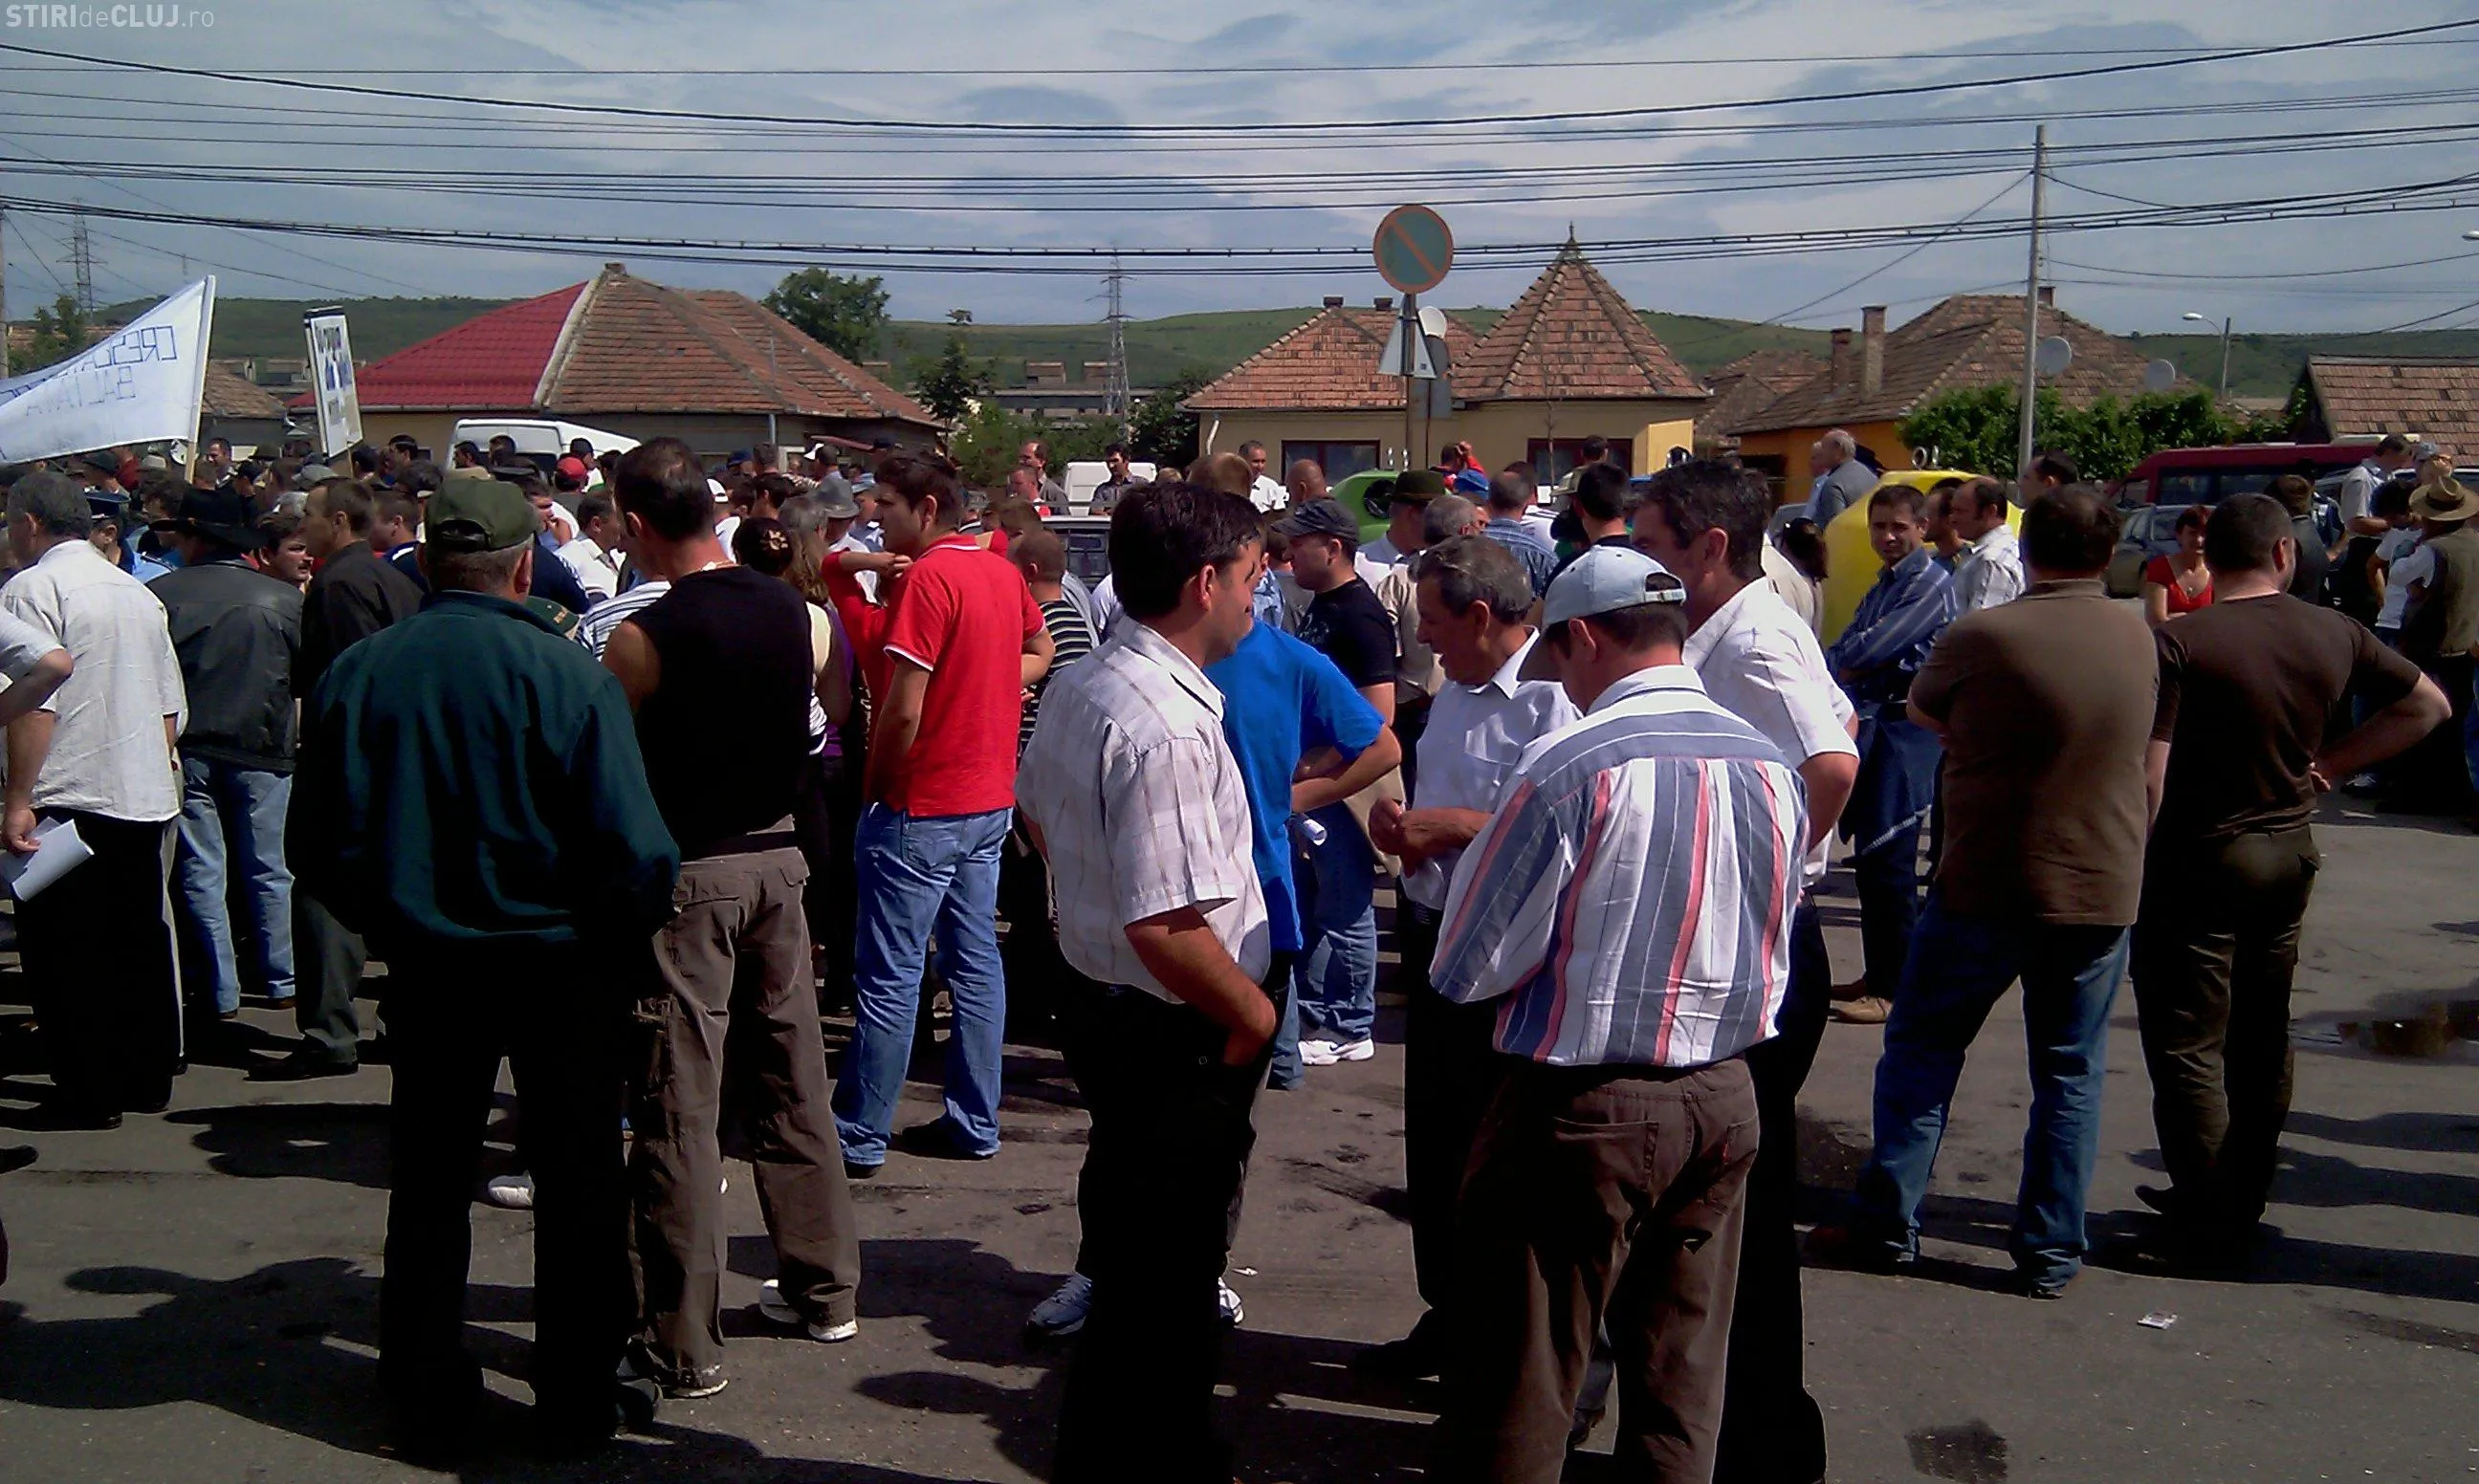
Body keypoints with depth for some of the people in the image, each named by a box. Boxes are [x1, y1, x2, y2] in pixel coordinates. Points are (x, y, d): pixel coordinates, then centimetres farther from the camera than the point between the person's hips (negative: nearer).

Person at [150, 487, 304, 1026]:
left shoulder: (160, 593, -6)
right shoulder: (287, 598, -5)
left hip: (187, 752, 0)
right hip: (263, 753, 1)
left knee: (201, 873, 7)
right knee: (268, 870, 11)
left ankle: (219, 992, 10)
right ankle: (280, 980, 18)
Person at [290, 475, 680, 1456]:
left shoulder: (357, 672, -6)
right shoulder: (568, 674, -17)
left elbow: (315, 844, 0)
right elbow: (635, 848, -19)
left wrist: (388, 922, 16)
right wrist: (624, 939, 0)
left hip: (426, 964, 3)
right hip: (560, 962, -3)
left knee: (428, 1183, 17)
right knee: (578, 1182, 12)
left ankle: (426, 1404, 27)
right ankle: (578, 1400, 21)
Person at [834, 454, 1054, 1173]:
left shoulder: (928, 578, -17)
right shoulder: (1003, 572, 8)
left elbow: (902, 711, -20)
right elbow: (1040, 653, 27)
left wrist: (874, 786, -6)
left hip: (922, 808, -8)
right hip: (991, 799, 8)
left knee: (888, 977, -1)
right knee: (976, 960, 12)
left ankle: (859, 1136, 7)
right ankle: (975, 1122, 19)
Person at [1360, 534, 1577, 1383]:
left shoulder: (1554, 699, -18)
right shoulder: (1454, 694, 13)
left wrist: (1451, 825, -22)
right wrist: (1401, 822, 3)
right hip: (1435, 935, 10)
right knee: (1433, 1139, 18)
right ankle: (1448, 1318, 35)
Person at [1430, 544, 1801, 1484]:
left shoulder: (1570, 767, -18)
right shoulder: (1770, 765, 1)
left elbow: (1468, 971, -13)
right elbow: (1770, 945, 13)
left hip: (1581, 1109, -6)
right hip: (1724, 1103, 6)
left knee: (1519, 1402, 8)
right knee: (1681, 1386, 19)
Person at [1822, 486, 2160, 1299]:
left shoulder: (1982, 636, -12)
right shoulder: (2142, 638, 2)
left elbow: (1920, 707, 7)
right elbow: (2155, 772, 13)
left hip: (1987, 882, -3)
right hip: (2103, 888, 3)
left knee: (1921, 1048, 11)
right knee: (2071, 1073, 11)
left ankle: (1886, 1223, 12)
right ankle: (2049, 1252, 14)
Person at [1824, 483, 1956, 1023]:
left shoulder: (1929, 582, -8)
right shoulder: (1880, 589, 21)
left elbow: (1871, 649, -16)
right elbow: (1841, 652, 16)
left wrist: (1831, 667, 0)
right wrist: (1846, 669, -5)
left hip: (1904, 730, -9)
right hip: (1870, 726, 9)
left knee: (1888, 859, -9)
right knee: (1869, 857, 13)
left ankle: (1892, 988, -4)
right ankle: (1876, 974, 22)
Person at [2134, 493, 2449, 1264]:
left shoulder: (2180, 641, -18)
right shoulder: (2334, 634, 0)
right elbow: (2427, 705, 13)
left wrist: (2128, 860, -10)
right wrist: (2328, 764, 11)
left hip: (2200, 857, -6)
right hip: (2289, 852, 6)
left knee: (2188, 1045, 2)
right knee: (2261, 1039, 17)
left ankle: (2206, 1222, 6)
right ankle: (2242, 1204, 29)